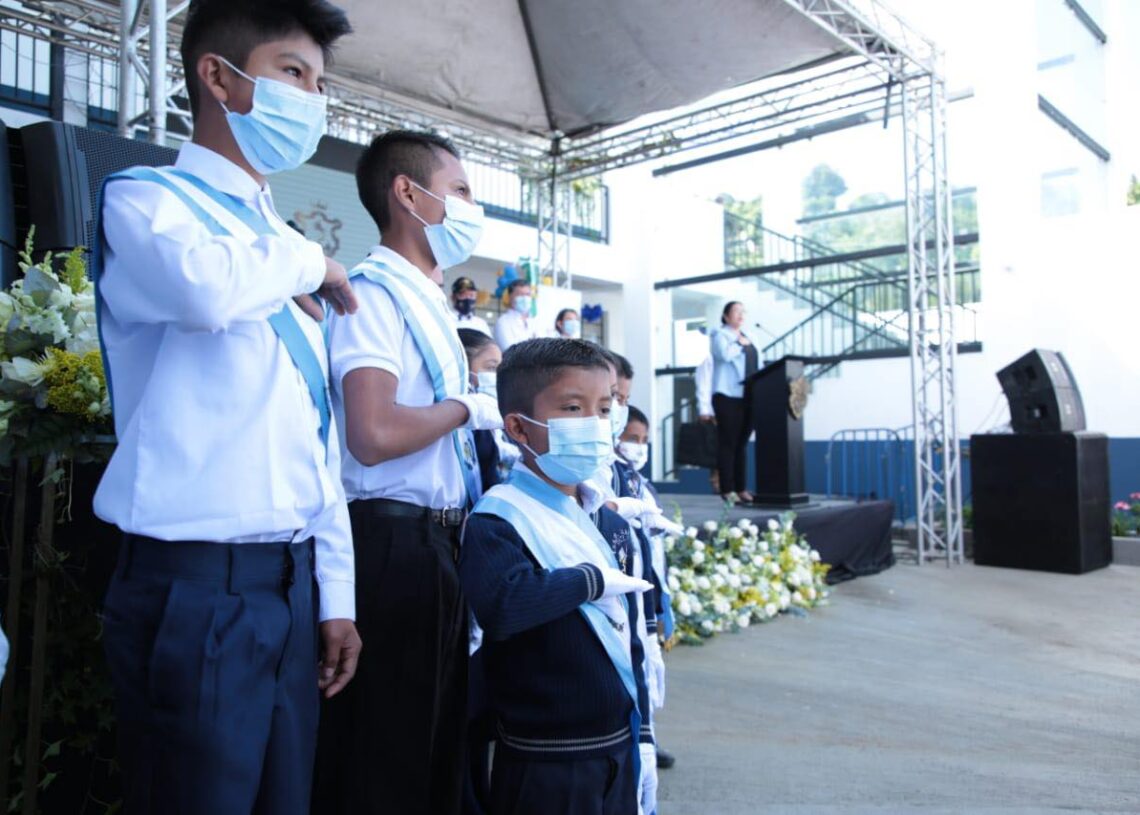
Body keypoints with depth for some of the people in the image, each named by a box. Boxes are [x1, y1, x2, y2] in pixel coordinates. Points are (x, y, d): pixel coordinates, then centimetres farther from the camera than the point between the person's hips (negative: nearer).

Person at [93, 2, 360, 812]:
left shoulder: (282, 246, 16)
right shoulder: (146, 198, -4)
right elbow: (206, 288, -31)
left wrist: (334, 593, 13)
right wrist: (311, 261, -9)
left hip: (292, 586, 7)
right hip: (196, 589, -6)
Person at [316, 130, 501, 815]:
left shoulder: (430, 303, 16)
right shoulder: (374, 292, -13)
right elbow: (375, 436, -27)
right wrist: (468, 407, -12)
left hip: (442, 543, 9)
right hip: (397, 544, -9)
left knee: (438, 745, 21)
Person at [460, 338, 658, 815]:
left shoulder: (611, 525, 8)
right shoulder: (499, 522, -16)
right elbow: (502, 608, -35)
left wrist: (642, 739, 15)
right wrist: (592, 578, -22)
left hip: (620, 751, 7)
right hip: (546, 764, -7)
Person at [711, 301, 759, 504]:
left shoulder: (747, 337, 22)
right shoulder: (719, 335, 1)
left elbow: (755, 365, 20)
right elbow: (725, 354, -19)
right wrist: (740, 343, -4)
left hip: (747, 397, 7)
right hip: (728, 396, -7)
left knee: (742, 443, 8)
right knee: (728, 443, -6)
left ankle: (741, 488, 12)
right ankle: (727, 489, -3)